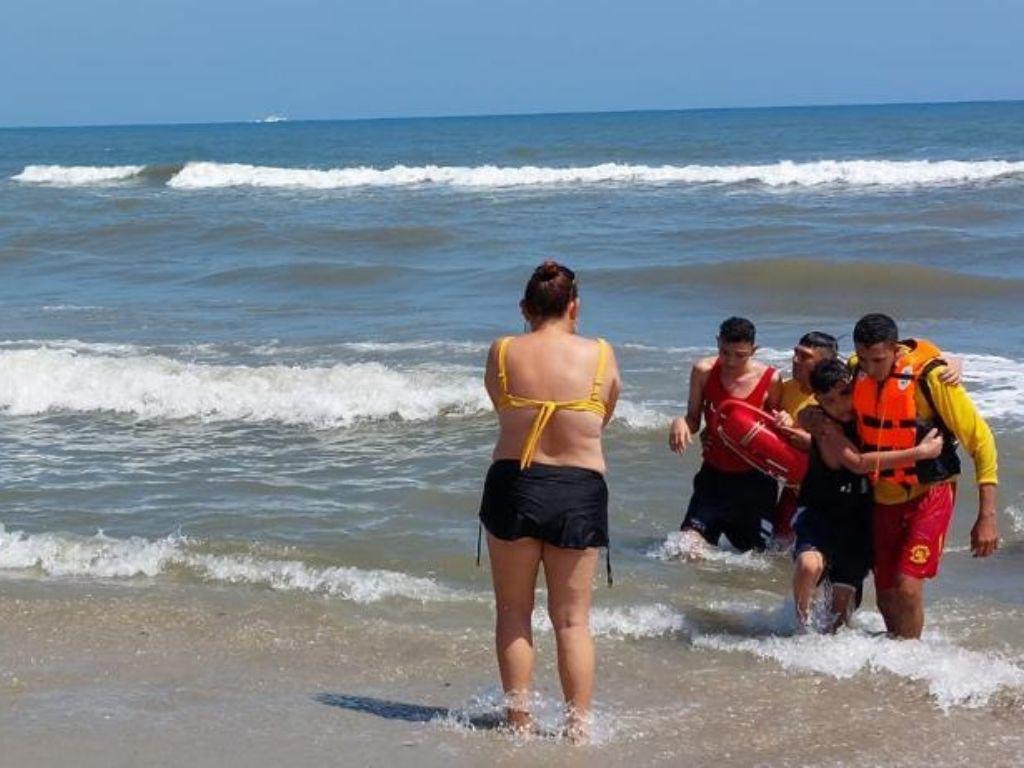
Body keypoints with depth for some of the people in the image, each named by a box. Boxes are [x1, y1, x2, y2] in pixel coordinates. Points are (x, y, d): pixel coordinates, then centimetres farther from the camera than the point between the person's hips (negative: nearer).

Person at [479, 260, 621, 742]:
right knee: (573, 619, 9)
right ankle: (578, 725, 8)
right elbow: (604, 418, 10)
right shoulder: (600, 355, -2)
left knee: (514, 612, 14)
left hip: (513, 486, 0)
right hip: (581, 491, 0)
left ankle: (519, 717, 12)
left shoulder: (503, 353, -3)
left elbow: (502, 409, 10)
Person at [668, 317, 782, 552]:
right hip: (714, 477, 1)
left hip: (753, 480, -1)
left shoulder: (770, 380, -9)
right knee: (687, 550, -12)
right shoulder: (704, 371, -5)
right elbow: (693, 421, 4)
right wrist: (680, 422, -18)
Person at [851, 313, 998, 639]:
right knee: (886, 596, 10)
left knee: (908, 588, -17)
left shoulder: (930, 377, -22)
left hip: (930, 493, -5)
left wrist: (987, 517, -19)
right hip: (884, 497, 5)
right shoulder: (855, 371, -7)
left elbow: (981, 441, -17)